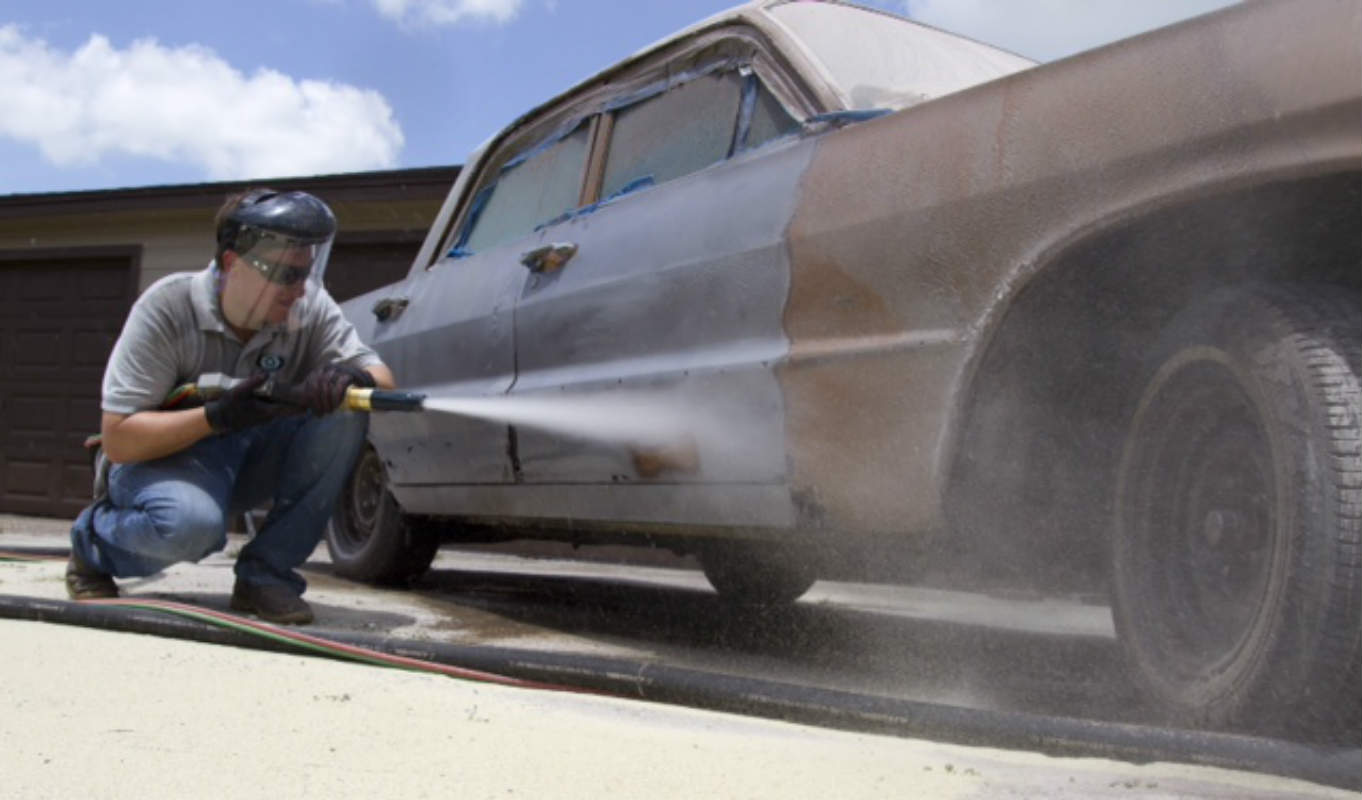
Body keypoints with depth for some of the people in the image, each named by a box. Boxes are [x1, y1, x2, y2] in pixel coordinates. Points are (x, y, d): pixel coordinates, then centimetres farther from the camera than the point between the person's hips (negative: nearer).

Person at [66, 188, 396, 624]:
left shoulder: (310, 307, -13)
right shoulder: (167, 308, -22)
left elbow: (381, 378, -13)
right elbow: (116, 439, -24)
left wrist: (352, 379, -38)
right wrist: (218, 416, -38)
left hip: (250, 461, 4)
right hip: (159, 458, -4)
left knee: (345, 410, -21)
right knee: (191, 522, -38)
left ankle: (267, 573, -14)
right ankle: (93, 542, 0)